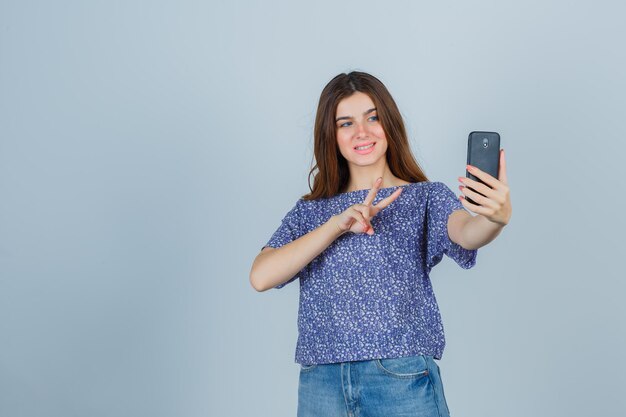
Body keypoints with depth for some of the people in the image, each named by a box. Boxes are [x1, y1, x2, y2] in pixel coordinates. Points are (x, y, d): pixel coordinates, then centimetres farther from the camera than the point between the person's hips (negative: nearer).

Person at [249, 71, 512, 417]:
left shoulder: (426, 197, 4)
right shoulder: (309, 212, 11)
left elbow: (466, 234, -18)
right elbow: (261, 277, -5)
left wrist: (497, 218, -41)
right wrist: (337, 224, -15)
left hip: (403, 378, -2)